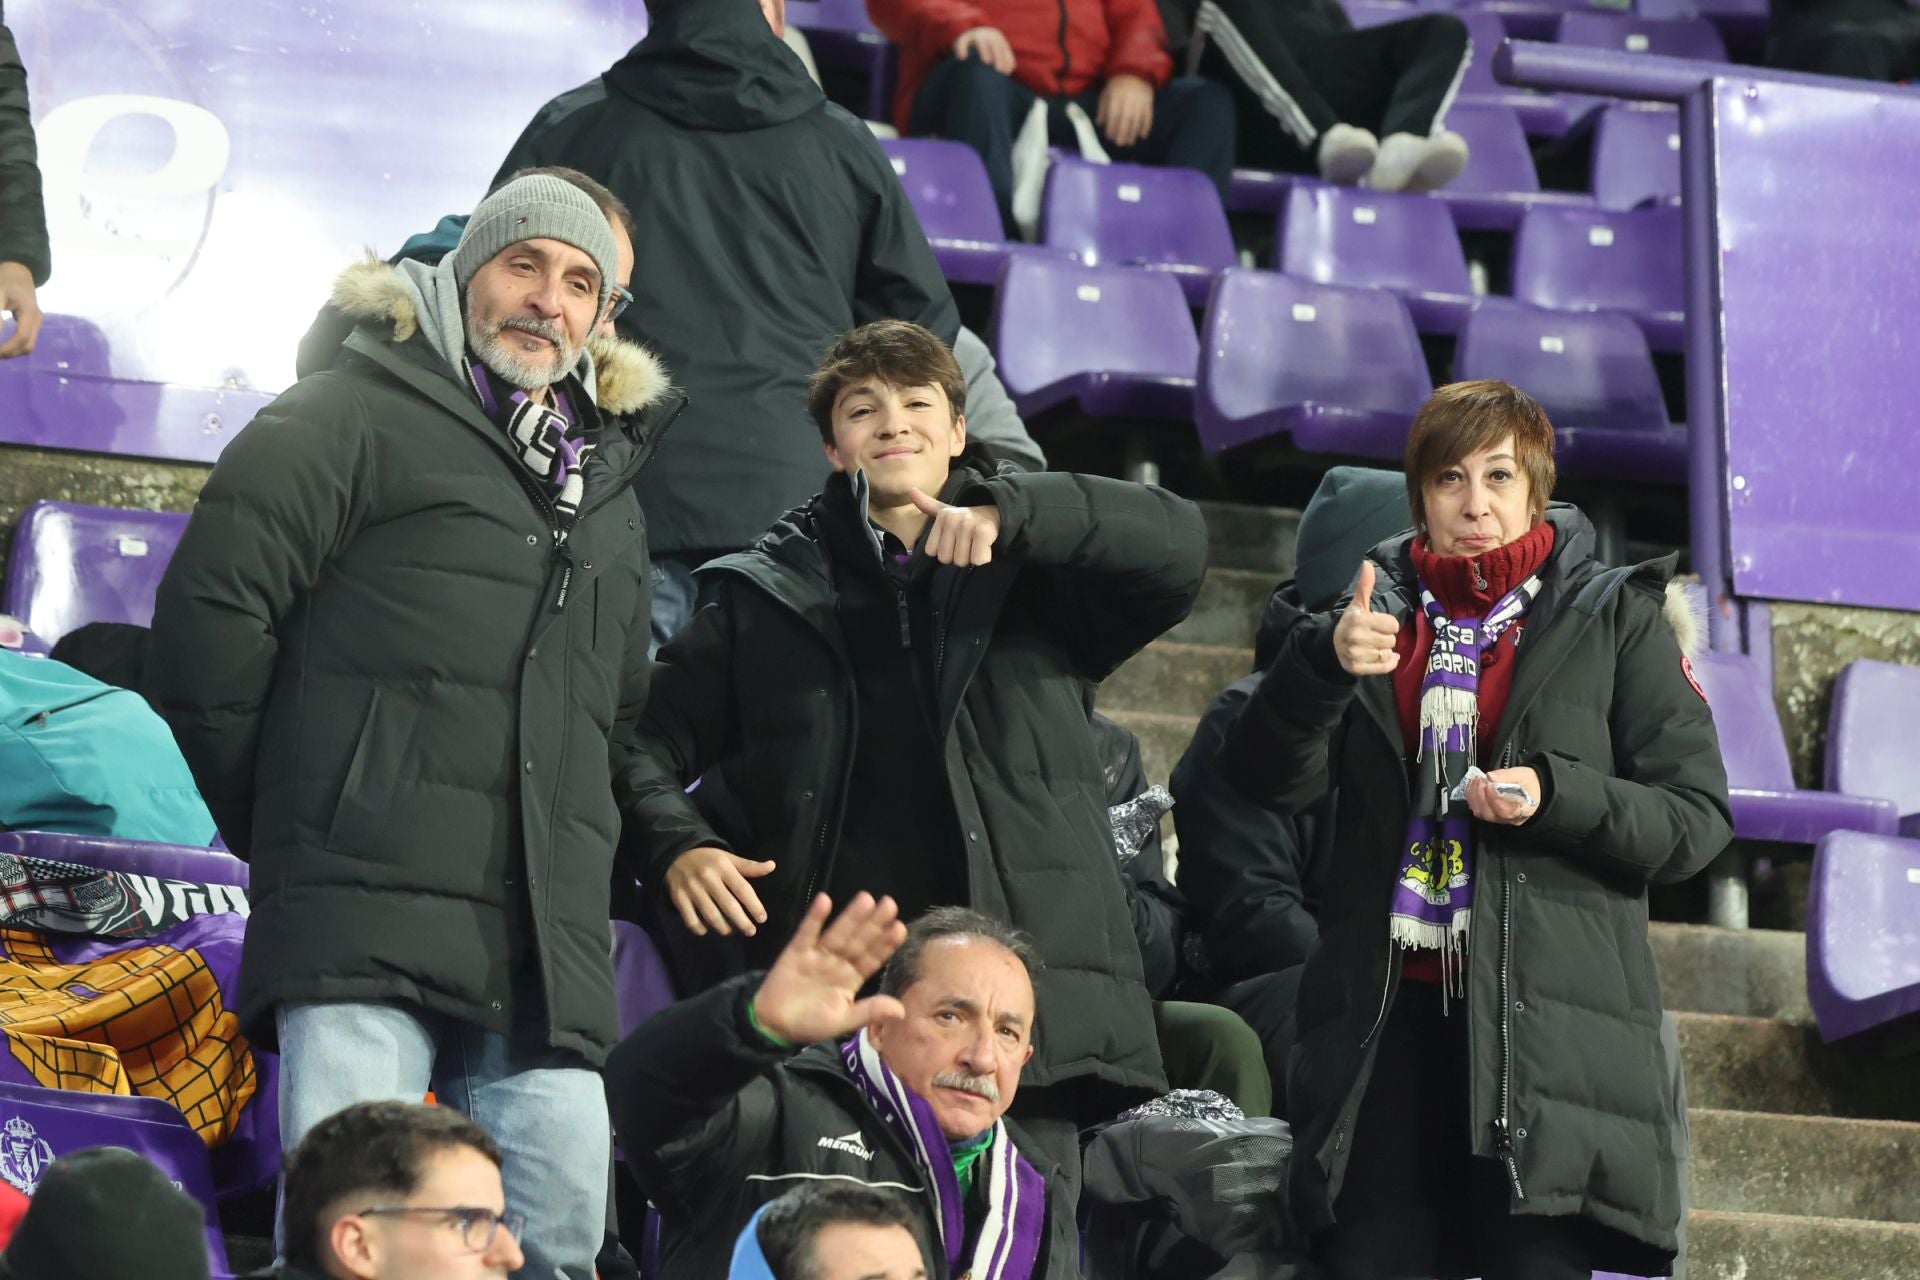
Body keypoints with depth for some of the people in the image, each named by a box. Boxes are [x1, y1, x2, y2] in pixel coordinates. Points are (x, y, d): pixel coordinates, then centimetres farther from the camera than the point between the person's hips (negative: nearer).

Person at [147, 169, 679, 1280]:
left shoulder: (608, 482, 28)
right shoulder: (357, 417, 4)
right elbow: (212, 607, -4)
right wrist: (284, 822, 2)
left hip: (547, 950, 6)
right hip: (371, 917, -6)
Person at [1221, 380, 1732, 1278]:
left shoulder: (1615, 620, 9)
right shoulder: (1379, 613, 16)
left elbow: (1697, 818, 3)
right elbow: (1273, 781, 5)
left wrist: (1555, 795, -13)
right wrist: (1323, 664, -13)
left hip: (1547, 1028, -3)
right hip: (1387, 1019, 3)